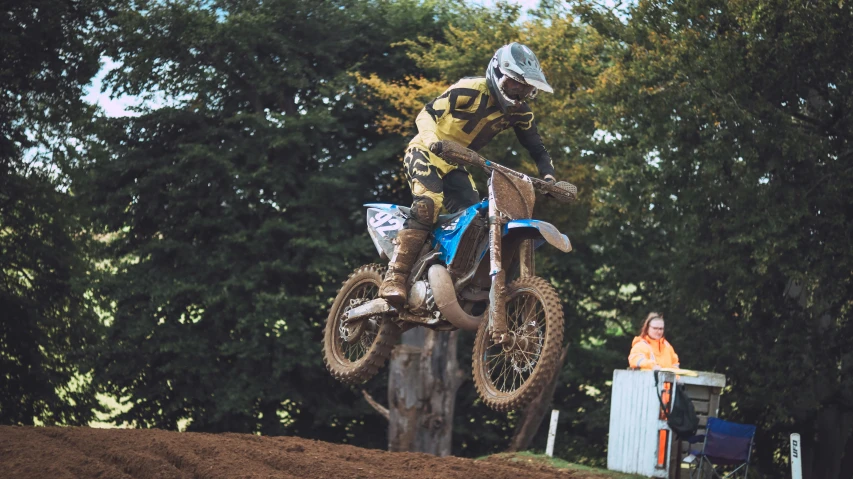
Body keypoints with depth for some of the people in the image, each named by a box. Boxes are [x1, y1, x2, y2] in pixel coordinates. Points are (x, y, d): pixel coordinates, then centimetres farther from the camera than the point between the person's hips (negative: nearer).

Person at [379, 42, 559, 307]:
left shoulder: (519, 112, -2)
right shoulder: (470, 90, -20)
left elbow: (538, 150, 4)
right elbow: (426, 115, -22)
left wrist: (548, 176, -16)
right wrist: (436, 144, -41)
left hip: (457, 165, 7)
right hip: (426, 152, -7)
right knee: (429, 204, -30)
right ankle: (394, 278, -36)